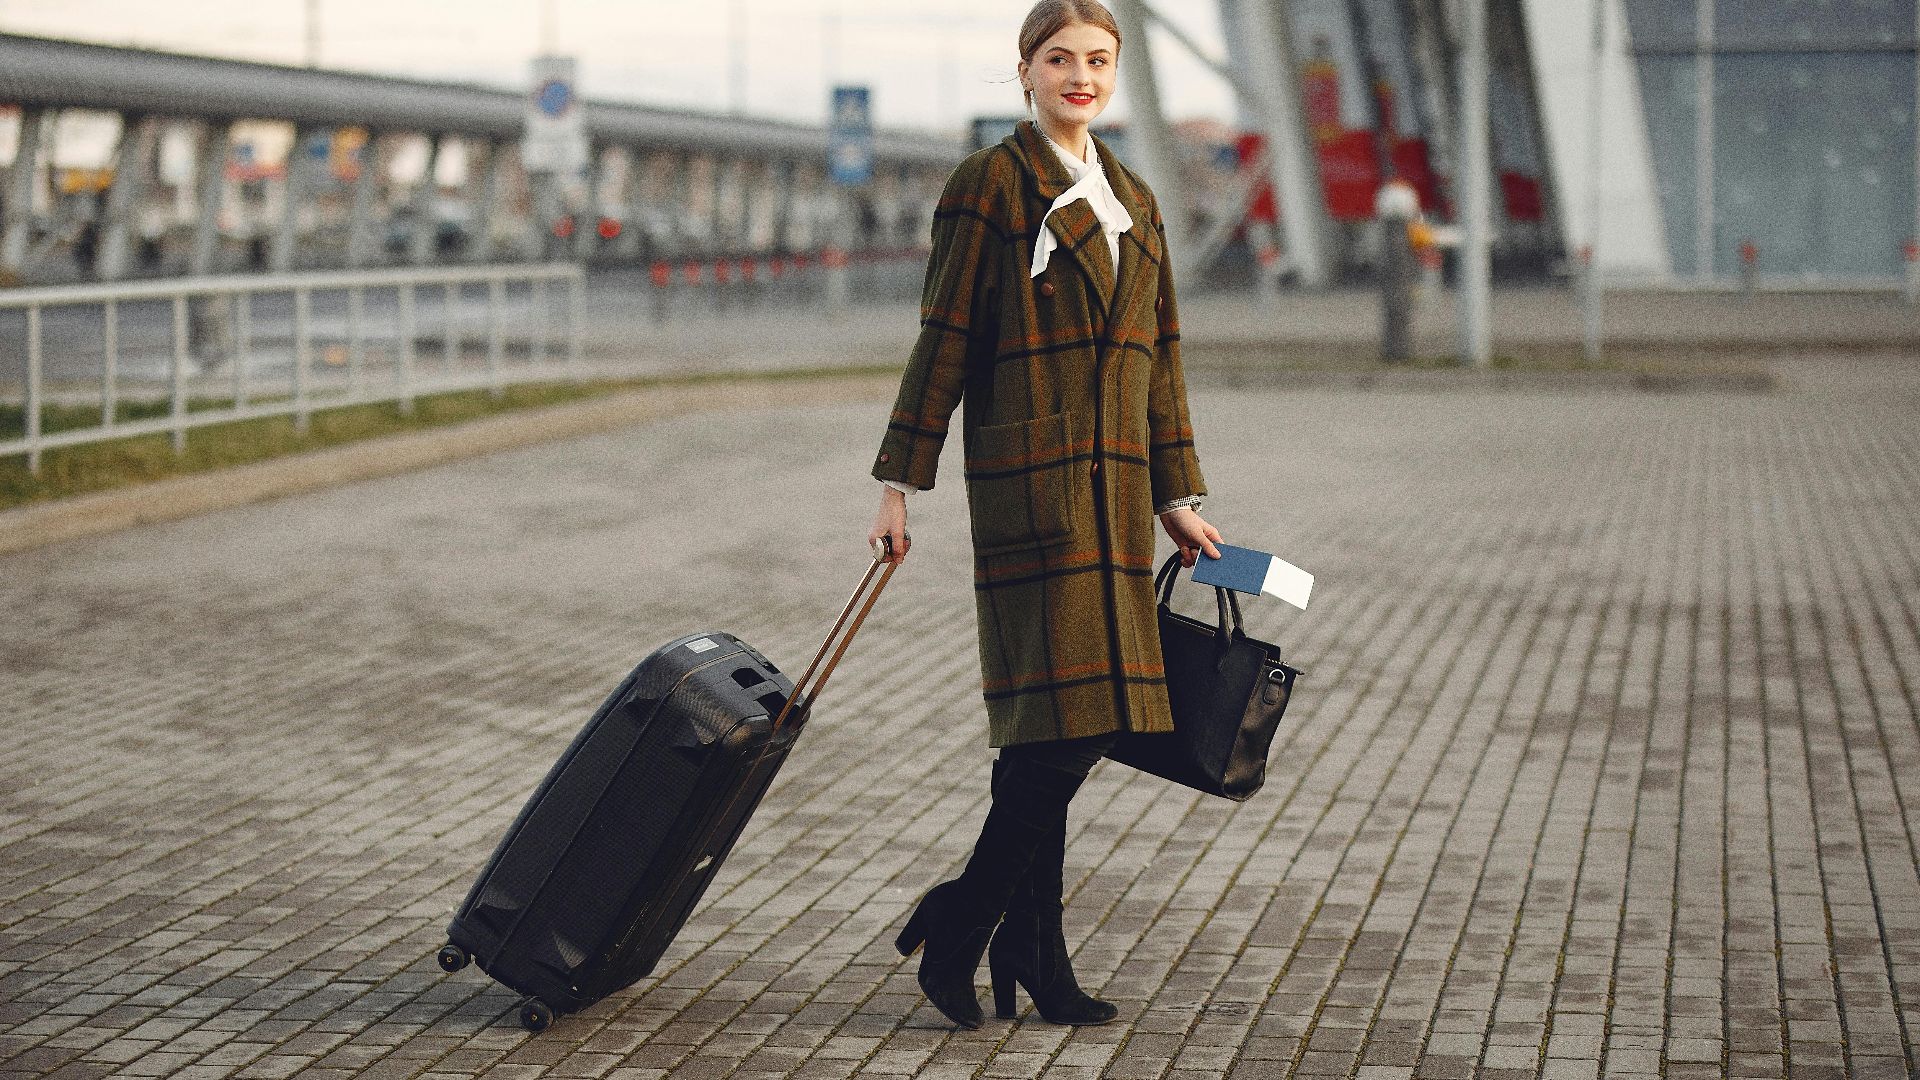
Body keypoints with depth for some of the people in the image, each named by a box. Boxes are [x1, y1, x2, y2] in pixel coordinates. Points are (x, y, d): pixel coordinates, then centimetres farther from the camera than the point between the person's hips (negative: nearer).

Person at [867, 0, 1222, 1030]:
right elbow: (943, 340, -4)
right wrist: (900, 483, -7)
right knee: (1068, 712, -13)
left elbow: (1159, 358, 21)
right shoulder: (989, 185, -2)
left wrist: (1177, 497, 17)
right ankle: (959, 926, -2)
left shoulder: (1132, 202, 19)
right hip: (1029, 479, -7)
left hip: (1112, 483, 7)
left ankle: (1028, 954, 13)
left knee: (1057, 726, 7)